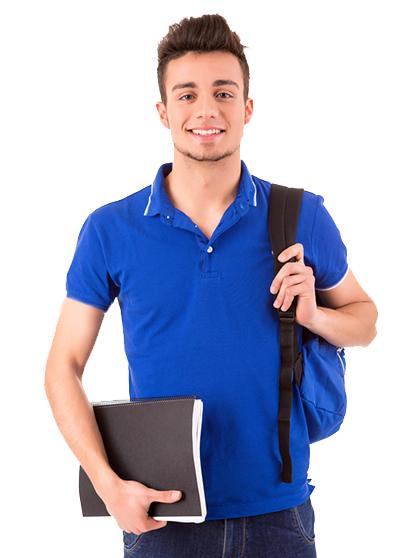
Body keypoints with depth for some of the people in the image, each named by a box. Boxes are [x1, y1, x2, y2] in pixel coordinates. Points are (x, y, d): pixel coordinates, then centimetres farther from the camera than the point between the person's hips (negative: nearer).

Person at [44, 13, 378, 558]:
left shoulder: (303, 217, -1)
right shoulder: (110, 230, -4)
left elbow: (364, 317, 11)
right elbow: (64, 366, -1)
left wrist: (315, 316, -11)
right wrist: (108, 484, -13)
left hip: (278, 510, 1)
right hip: (162, 513, -1)